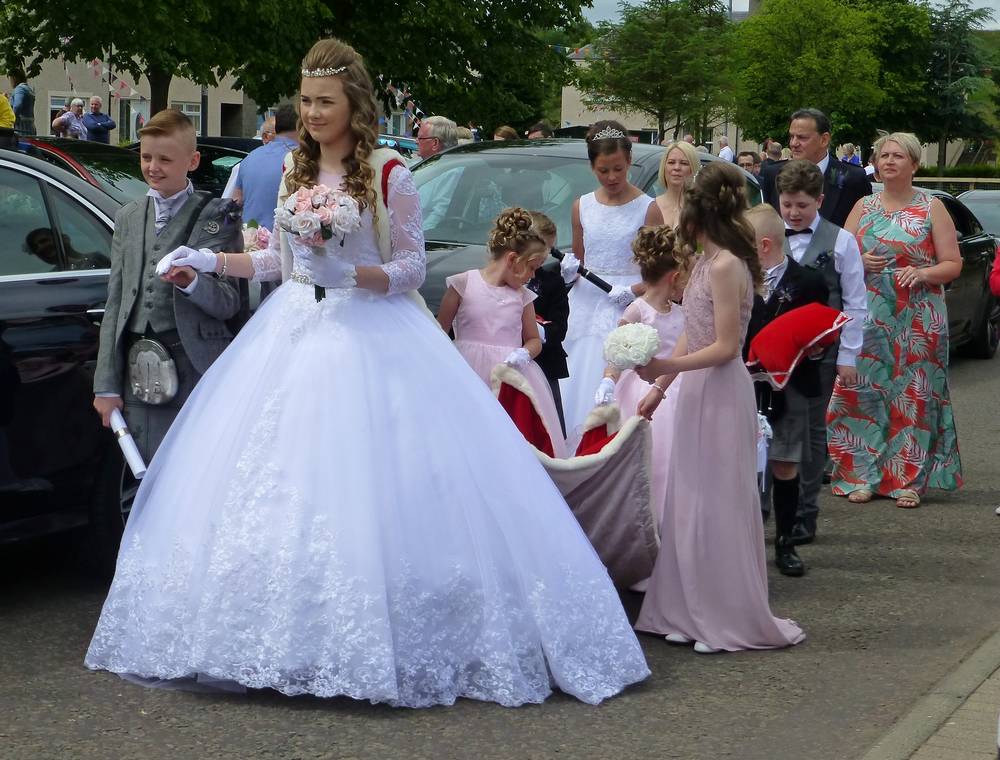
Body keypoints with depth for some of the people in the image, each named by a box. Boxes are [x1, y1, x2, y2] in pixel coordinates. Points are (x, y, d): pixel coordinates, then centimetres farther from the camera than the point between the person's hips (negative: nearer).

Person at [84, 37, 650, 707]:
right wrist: (212, 261, 10)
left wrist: (351, 275, -21)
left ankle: (390, 639, 2)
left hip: (372, 335, -6)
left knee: (374, 489, -9)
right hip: (296, 332, 6)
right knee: (285, 478, 2)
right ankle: (288, 636, 12)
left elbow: (412, 267, -7)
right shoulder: (296, 169, 11)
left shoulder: (389, 173, -7)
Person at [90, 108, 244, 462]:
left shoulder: (216, 216, -1)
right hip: (140, 377, 4)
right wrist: (106, 384, 8)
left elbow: (230, 303, -5)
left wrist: (192, 282, -26)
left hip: (198, 376, -4)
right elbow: (115, 303, 12)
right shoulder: (128, 218, 13)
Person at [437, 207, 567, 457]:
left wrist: (524, 353, -4)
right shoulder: (463, 284, 0)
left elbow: (534, 340, 18)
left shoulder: (522, 296, 10)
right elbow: (439, 332, 5)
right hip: (469, 376, -3)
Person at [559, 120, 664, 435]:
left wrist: (632, 292, -20)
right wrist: (570, 271, -3)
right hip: (587, 307, 4)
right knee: (581, 390, 1)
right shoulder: (582, 207, 10)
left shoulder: (647, 208, -2)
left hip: (627, 312, -4)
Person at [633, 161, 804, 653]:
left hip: (720, 395, -9)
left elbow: (724, 347, -19)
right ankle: (693, 613, 21)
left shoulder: (726, 266, -17)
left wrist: (666, 368, -25)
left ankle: (734, 621, 7)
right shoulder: (706, 262, 11)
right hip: (697, 392, 9)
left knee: (717, 507, -3)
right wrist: (660, 386, 16)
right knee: (690, 506, 13)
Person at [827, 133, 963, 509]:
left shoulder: (932, 207, 4)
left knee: (914, 394, -2)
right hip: (868, 316, 2)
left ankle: (909, 479, 4)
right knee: (864, 390, -3)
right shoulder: (863, 207, 11)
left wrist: (922, 272, -18)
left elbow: (953, 265, 1)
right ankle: (863, 475, 5)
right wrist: (860, 262, -9)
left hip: (919, 319, -2)